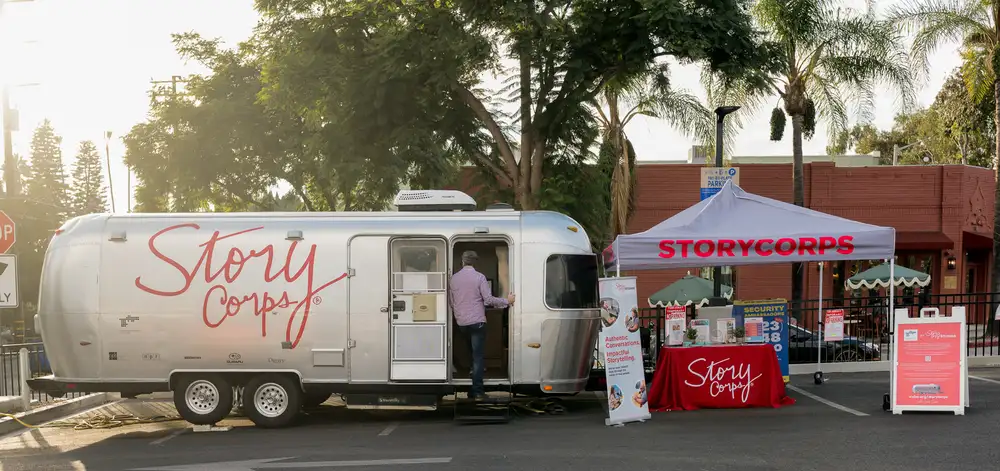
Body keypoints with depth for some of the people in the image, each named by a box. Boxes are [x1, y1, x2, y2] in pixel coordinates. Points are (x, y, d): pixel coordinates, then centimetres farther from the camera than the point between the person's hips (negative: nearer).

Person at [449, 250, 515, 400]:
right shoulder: (479, 277, -8)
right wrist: (507, 301, -1)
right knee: (477, 356, -4)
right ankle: (477, 390, -9)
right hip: (477, 321, -4)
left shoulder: (454, 278, 6)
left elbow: (451, 301, 13)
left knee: (470, 352, 19)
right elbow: (488, 299, -12)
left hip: (461, 322, 4)